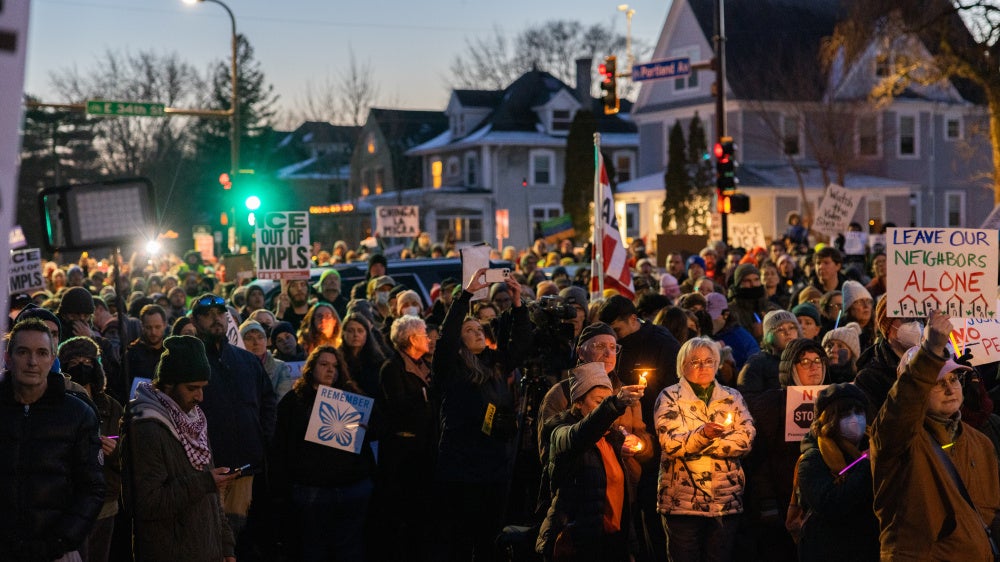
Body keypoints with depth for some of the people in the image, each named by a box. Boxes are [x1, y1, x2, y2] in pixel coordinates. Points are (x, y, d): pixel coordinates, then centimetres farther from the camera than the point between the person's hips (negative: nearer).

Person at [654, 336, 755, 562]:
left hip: (725, 499, 3)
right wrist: (702, 435, -30)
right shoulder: (670, 397, 2)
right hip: (683, 500, -3)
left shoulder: (732, 397, 11)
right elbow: (670, 443, -12)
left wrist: (698, 444, -12)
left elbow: (745, 439, -4)